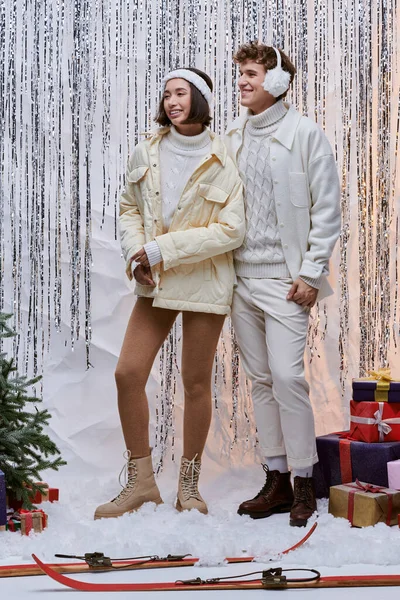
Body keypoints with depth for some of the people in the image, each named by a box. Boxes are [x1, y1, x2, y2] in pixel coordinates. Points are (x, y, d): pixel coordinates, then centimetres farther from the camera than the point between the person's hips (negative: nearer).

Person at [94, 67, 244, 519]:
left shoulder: (223, 163, -9)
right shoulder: (146, 154, 4)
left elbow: (231, 231, -13)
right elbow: (129, 209, 13)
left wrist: (163, 249, -16)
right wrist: (137, 254, -7)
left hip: (204, 283, -4)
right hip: (154, 283, 4)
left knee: (196, 383, 5)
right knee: (127, 374, -3)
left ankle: (189, 486, 20)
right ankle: (140, 482, 11)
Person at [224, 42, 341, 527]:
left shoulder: (305, 134, -4)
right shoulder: (232, 139, 12)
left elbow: (326, 210, -5)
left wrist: (311, 273, -10)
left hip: (285, 279, -5)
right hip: (242, 278, 6)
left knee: (287, 375, -12)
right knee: (260, 380, 8)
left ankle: (303, 480, 0)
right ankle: (276, 480, 15)